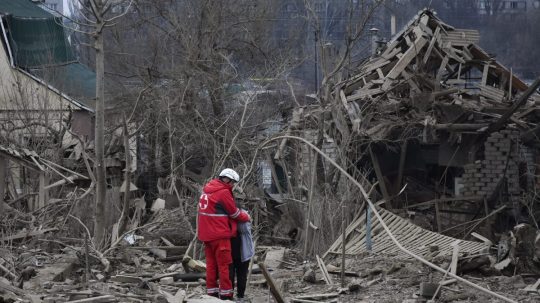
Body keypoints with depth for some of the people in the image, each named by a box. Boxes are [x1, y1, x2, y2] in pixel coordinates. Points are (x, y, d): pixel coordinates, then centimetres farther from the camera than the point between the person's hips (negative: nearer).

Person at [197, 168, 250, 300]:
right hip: (219, 234, -8)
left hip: (207, 234, 8)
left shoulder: (207, 189, 11)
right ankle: (226, 295, -2)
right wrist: (247, 217, 10)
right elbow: (234, 213, -6)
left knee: (211, 264, 12)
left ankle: (212, 292, 14)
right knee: (224, 265, -3)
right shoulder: (223, 192, -14)